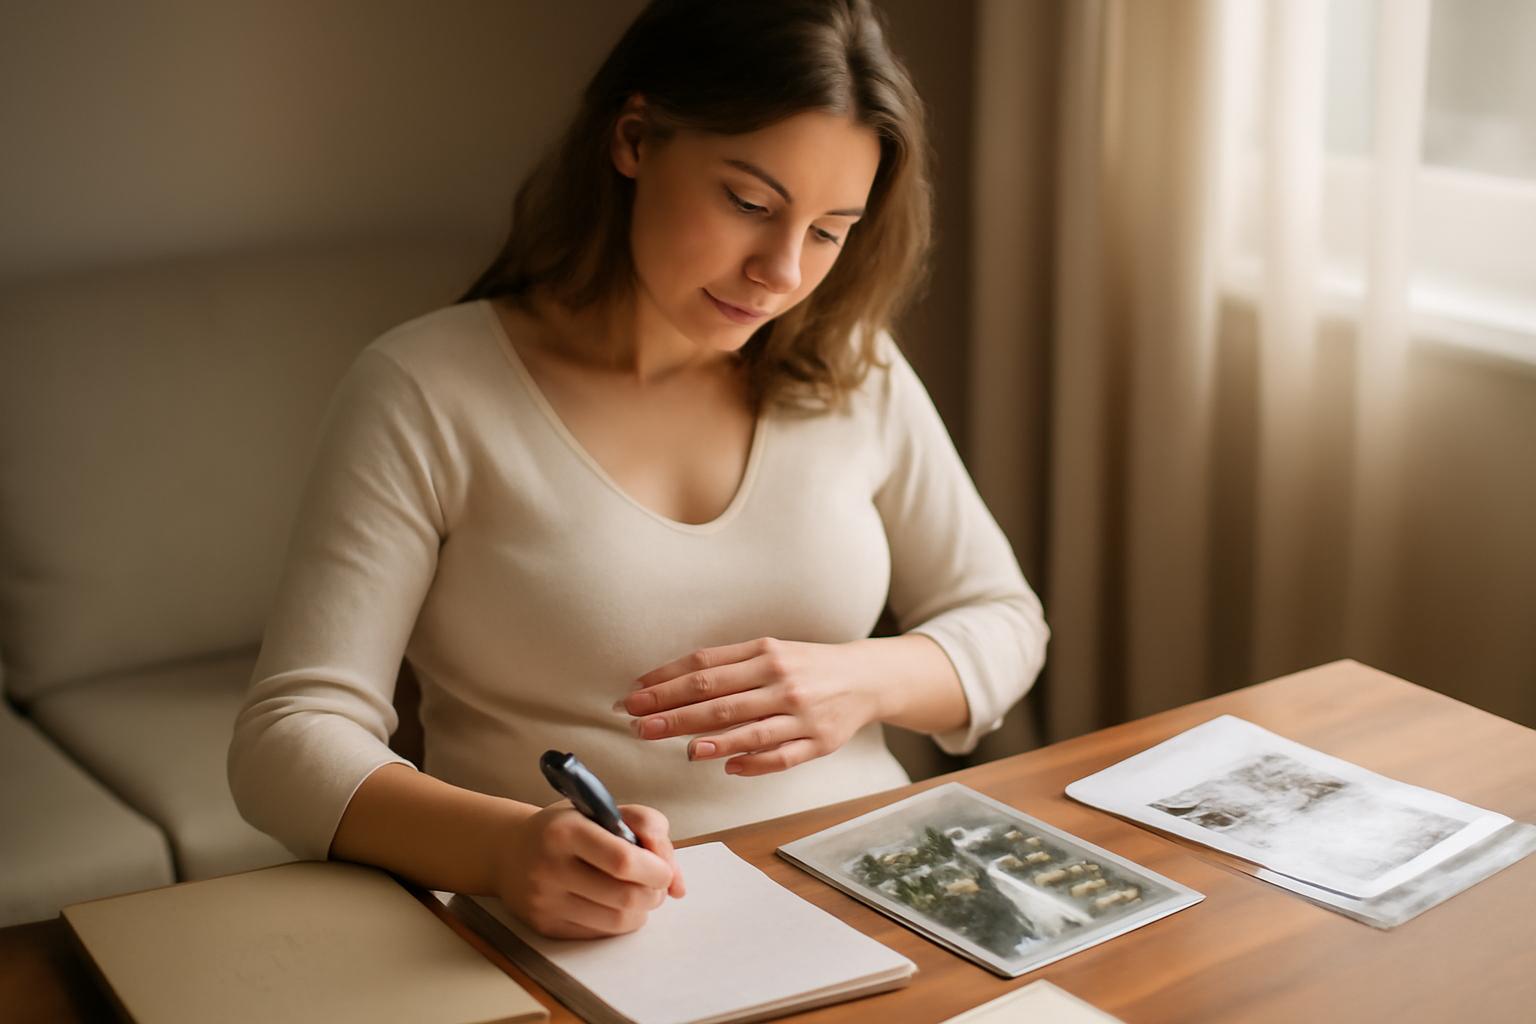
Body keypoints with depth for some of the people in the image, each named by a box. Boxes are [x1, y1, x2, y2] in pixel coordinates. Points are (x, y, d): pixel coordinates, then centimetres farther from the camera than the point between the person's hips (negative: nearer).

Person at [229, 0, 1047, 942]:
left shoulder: (853, 370, 5)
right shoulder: (424, 394, -7)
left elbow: (1003, 623, 14)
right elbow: (288, 742, -13)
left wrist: (867, 680, -9)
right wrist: (507, 847, -33)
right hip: (576, 941, -3)